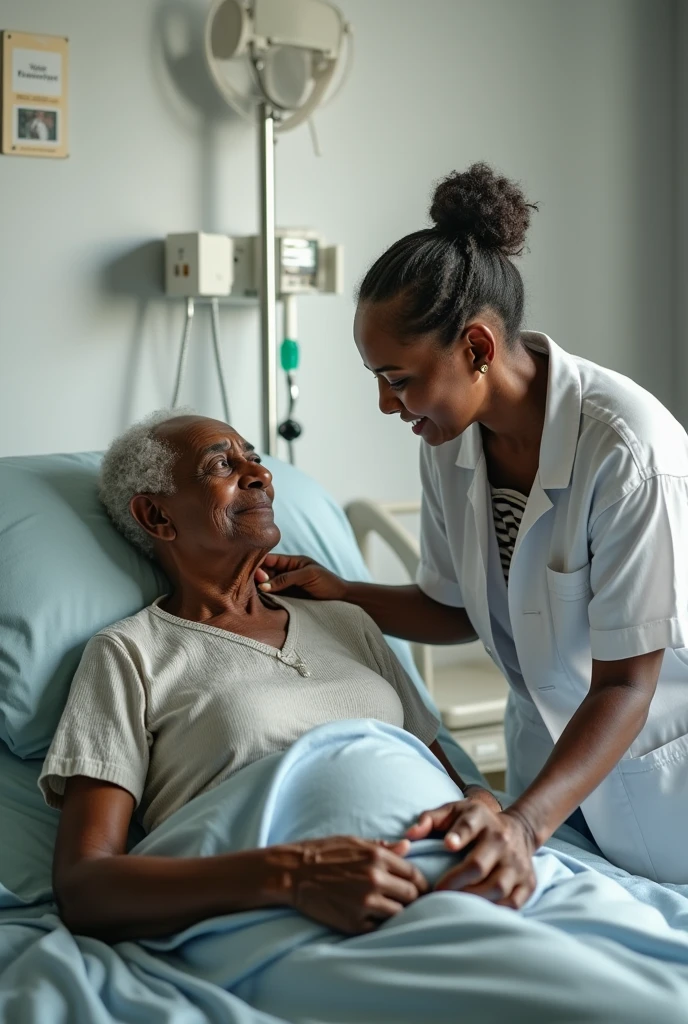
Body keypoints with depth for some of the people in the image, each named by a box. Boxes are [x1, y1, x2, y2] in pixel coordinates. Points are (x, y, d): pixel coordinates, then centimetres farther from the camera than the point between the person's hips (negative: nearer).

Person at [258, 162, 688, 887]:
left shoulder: (626, 448, -31)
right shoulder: (448, 441, -8)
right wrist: (337, 593, -8)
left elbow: (626, 682, -29)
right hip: (549, 746, 6)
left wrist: (524, 822, -41)